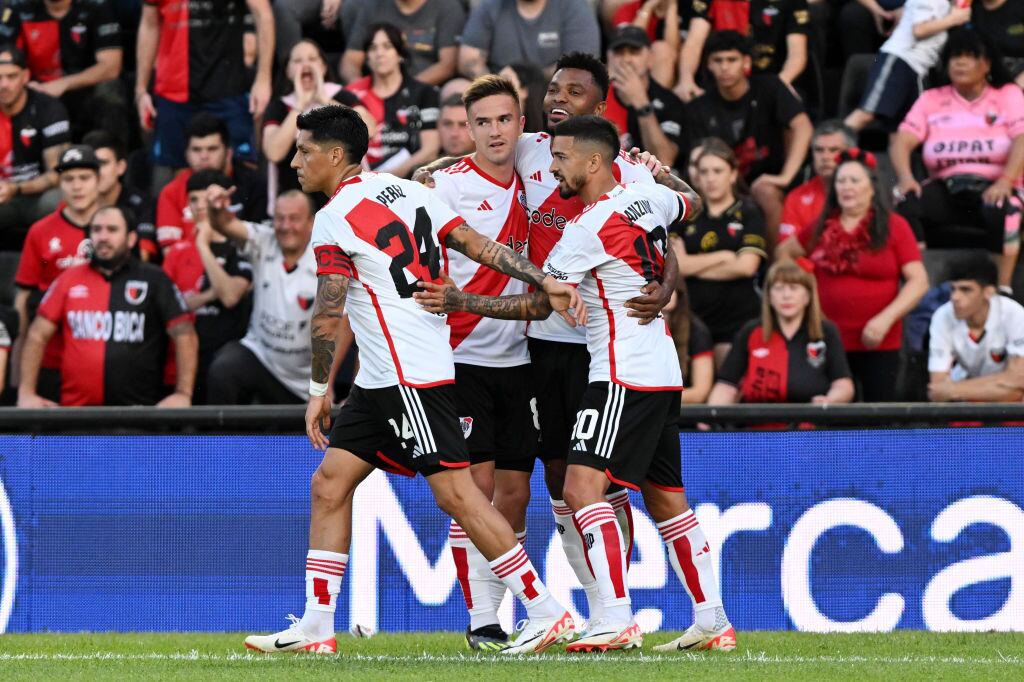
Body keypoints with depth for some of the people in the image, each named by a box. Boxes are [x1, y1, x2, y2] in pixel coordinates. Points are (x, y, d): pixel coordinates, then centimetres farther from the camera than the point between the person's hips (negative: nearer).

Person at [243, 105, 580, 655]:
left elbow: (327, 316, -13)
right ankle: (316, 628, 7)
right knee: (330, 483, 8)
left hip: (410, 377, -10)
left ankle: (546, 614, -6)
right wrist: (545, 281, 1)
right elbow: (476, 244, 5)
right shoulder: (406, 191, 12)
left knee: (455, 493, -8)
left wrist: (319, 391, -4)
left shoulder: (335, 220, -11)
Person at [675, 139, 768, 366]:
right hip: (692, 316, 2)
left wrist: (692, 265, -4)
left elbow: (746, 266, -7)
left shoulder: (748, 213, 4)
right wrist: (723, 256, -7)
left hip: (737, 319, -2)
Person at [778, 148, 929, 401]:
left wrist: (886, 319, -16)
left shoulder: (894, 227, -1)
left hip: (879, 344, -3)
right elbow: (784, 252, 26)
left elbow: (918, 281, -6)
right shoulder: (822, 228, 10)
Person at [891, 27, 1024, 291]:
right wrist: (905, 177, -19)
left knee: (1002, 210, -39)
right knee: (907, 205, -28)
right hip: (946, 188, 3)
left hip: (993, 187, -3)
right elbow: (902, 141, 3)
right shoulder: (931, 100, 14)